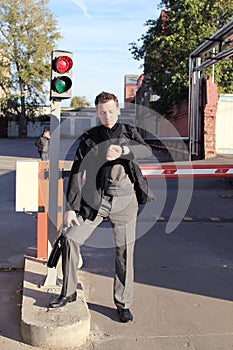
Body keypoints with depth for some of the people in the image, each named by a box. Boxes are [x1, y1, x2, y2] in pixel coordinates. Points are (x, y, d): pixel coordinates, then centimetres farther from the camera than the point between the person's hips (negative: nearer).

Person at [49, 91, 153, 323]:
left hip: (124, 201, 0)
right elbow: (76, 173, 3)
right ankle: (68, 292, 15)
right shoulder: (88, 138, 5)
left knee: (124, 252, 4)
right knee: (71, 238, -5)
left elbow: (147, 151, -15)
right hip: (95, 199, 1)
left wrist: (122, 150, -35)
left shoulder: (129, 133, 6)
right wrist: (71, 206, -3)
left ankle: (123, 303, 21)